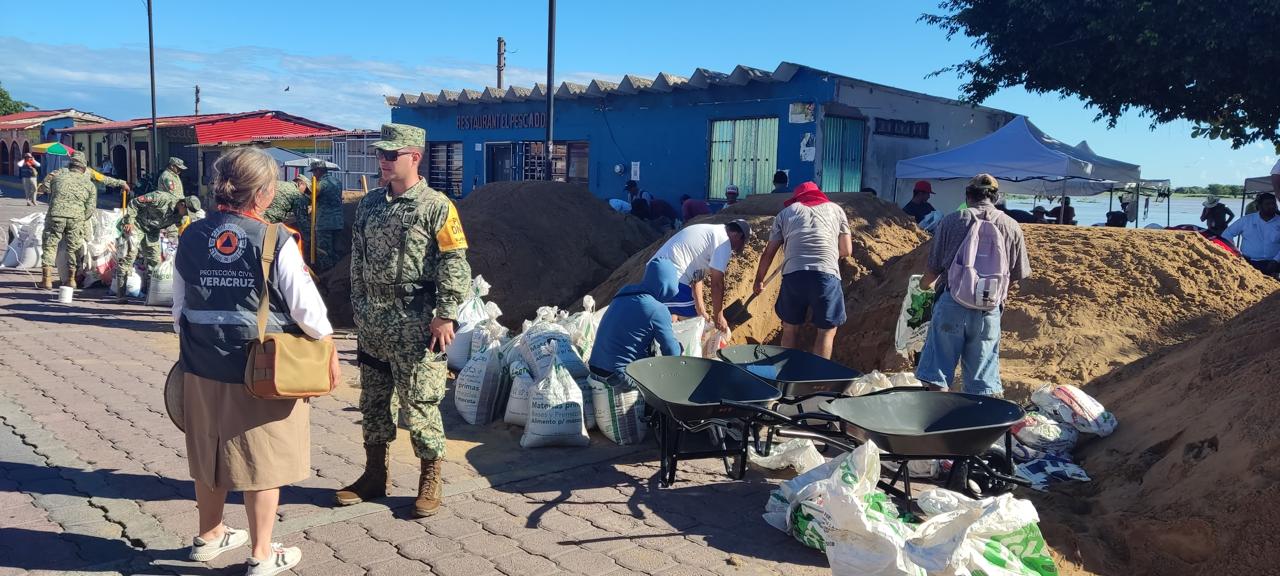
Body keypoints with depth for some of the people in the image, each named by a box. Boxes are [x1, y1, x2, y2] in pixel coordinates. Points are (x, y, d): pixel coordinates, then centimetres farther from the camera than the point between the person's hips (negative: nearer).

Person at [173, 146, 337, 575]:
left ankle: (209, 536, 39)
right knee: (263, 459, 8)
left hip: (203, 367, 5)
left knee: (211, 454, 21)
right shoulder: (275, 241, -16)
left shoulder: (192, 237, -1)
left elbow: (180, 307, 7)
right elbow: (306, 307, -14)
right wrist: (329, 351, 1)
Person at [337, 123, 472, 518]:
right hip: (372, 319, 7)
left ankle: (430, 480, 14)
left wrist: (445, 315, -16)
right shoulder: (369, 204, 10)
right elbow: (358, 260, 17)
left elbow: (454, 266, -12)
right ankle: (374, 475, 28)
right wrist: (359, 306, 14)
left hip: (415, 321, -7)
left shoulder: (436, 206, -9)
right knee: (372, 398, 14)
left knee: (418, 402, -1)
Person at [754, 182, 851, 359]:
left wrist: (759, 280, 34)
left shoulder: (786, 212, 22)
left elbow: (769, 253, 22)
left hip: (793, 274, 1)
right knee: (827, 331, 9)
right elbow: (847, 251, 20)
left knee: (790, 328, 18)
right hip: (827, 274, -1)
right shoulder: (835, 209, 22)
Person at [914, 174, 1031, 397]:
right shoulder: (1011, 227, 5)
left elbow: (933, 268, 4)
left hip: (951, 303, -2)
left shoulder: (952, 220, 1)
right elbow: (1018, 274, 10)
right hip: (989, 310, 2)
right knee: (984, 386, 10)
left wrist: (924, 285, 25)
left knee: (935, 378, 6)